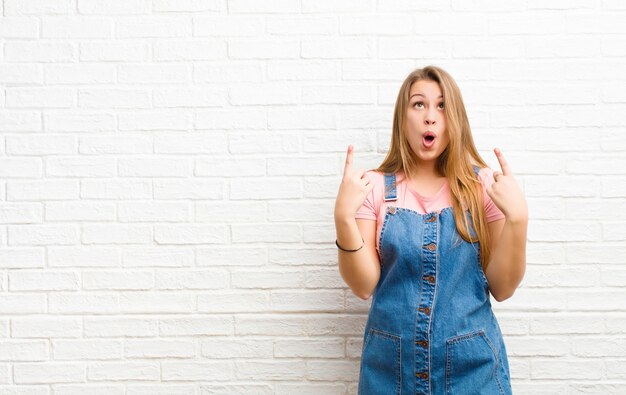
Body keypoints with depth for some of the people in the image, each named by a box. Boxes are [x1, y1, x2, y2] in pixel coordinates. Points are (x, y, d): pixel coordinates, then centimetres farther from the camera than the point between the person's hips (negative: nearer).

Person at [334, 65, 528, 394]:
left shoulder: (483, 186, -3)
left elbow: (502, 288, -4)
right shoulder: (375, 187, -3)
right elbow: (364, 286, -6)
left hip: (472, 363, 0)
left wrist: (517, 218, -17)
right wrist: (344, 217, -19)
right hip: (390, 364, 0)